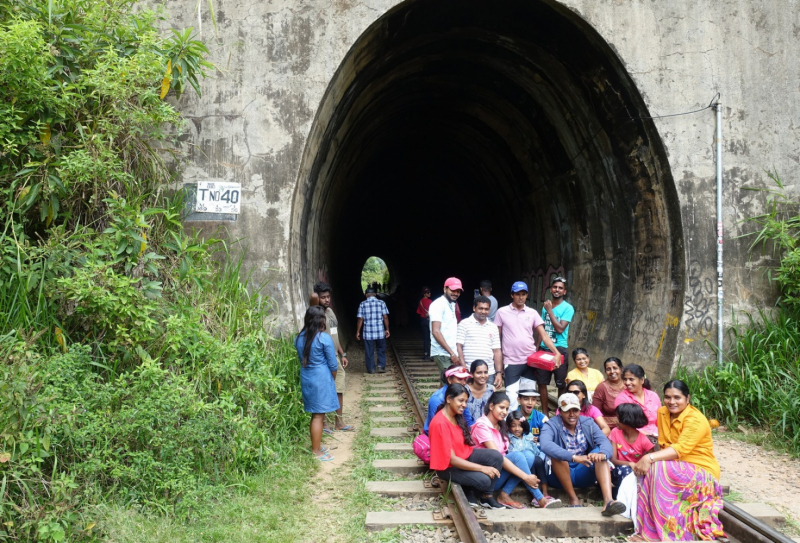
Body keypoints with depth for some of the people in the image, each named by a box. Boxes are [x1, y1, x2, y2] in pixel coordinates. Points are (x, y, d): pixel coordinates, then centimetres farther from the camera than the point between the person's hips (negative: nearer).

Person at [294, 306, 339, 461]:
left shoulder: (299, 338, 4)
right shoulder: (324, 338, -14)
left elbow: (302, 359, 9)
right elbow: (332, 364, -9)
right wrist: (333, 379, 7)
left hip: (306, 378, 7)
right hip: (321, 378, -6)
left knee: (315, 414, 17)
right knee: (319, 416, 0)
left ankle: (316, 446, 27)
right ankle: (317, 452, 6)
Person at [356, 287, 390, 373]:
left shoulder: (363, 304, 1)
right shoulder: (381, 303, 1)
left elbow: (360, 319, -2)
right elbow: (385, 317, -3)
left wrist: (358, 332, 4)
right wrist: (387, 329, 5)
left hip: (368, 332, 0)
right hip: (380, 332, 0)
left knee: (369, 351, 8)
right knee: (381, 350, 14)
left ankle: (371, 369, 11)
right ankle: (381, 366, 4)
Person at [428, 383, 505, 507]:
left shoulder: (457, 415, 1)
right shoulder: (440, 423, -27)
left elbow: (464, 443, 6)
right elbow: (452, 459, -26)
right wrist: (482, 468, -26)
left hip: (465, 456, 8)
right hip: (448, 467, -8)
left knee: (496, 456, -14)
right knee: (483, 480, -27)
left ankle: (487, 496, 0)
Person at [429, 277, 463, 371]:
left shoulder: (452, 304, 19)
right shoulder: (438, 304, -8)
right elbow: (436, 332, -17)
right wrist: (452, 353, -18)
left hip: (452, 353, 8)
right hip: (443, 354, -8)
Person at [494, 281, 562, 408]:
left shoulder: (532, 313, 4)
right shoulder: (502, 312, -1)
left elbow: (543, 335, -1)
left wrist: (557, 353, -15)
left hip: (530, 361, 3)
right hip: (511, 362, -2)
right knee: (512, 396, -7)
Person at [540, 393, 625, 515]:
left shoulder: (588, 423, 2)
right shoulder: (551, 425, -10)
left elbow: (605, 442, -15)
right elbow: (546, 445, -33)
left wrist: (602, 454, -40)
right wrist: (574, 457, -45)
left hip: (583, 474, 3)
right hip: (560, 476, -3)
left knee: (599, 453, -22)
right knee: (557, 454, -31)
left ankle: (608, 501, -40)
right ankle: (573, 498, -22)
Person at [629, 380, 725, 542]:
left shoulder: (696, 420, -18)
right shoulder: (662, 412, 4)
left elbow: (681, 449, -30)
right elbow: (664, 445, 2)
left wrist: (650, 458, -40)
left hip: (702, 473, -7)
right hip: (678, 468, 7)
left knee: (658, 469, -30)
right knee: (651, 471, -23)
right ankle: (650, 529, -21)